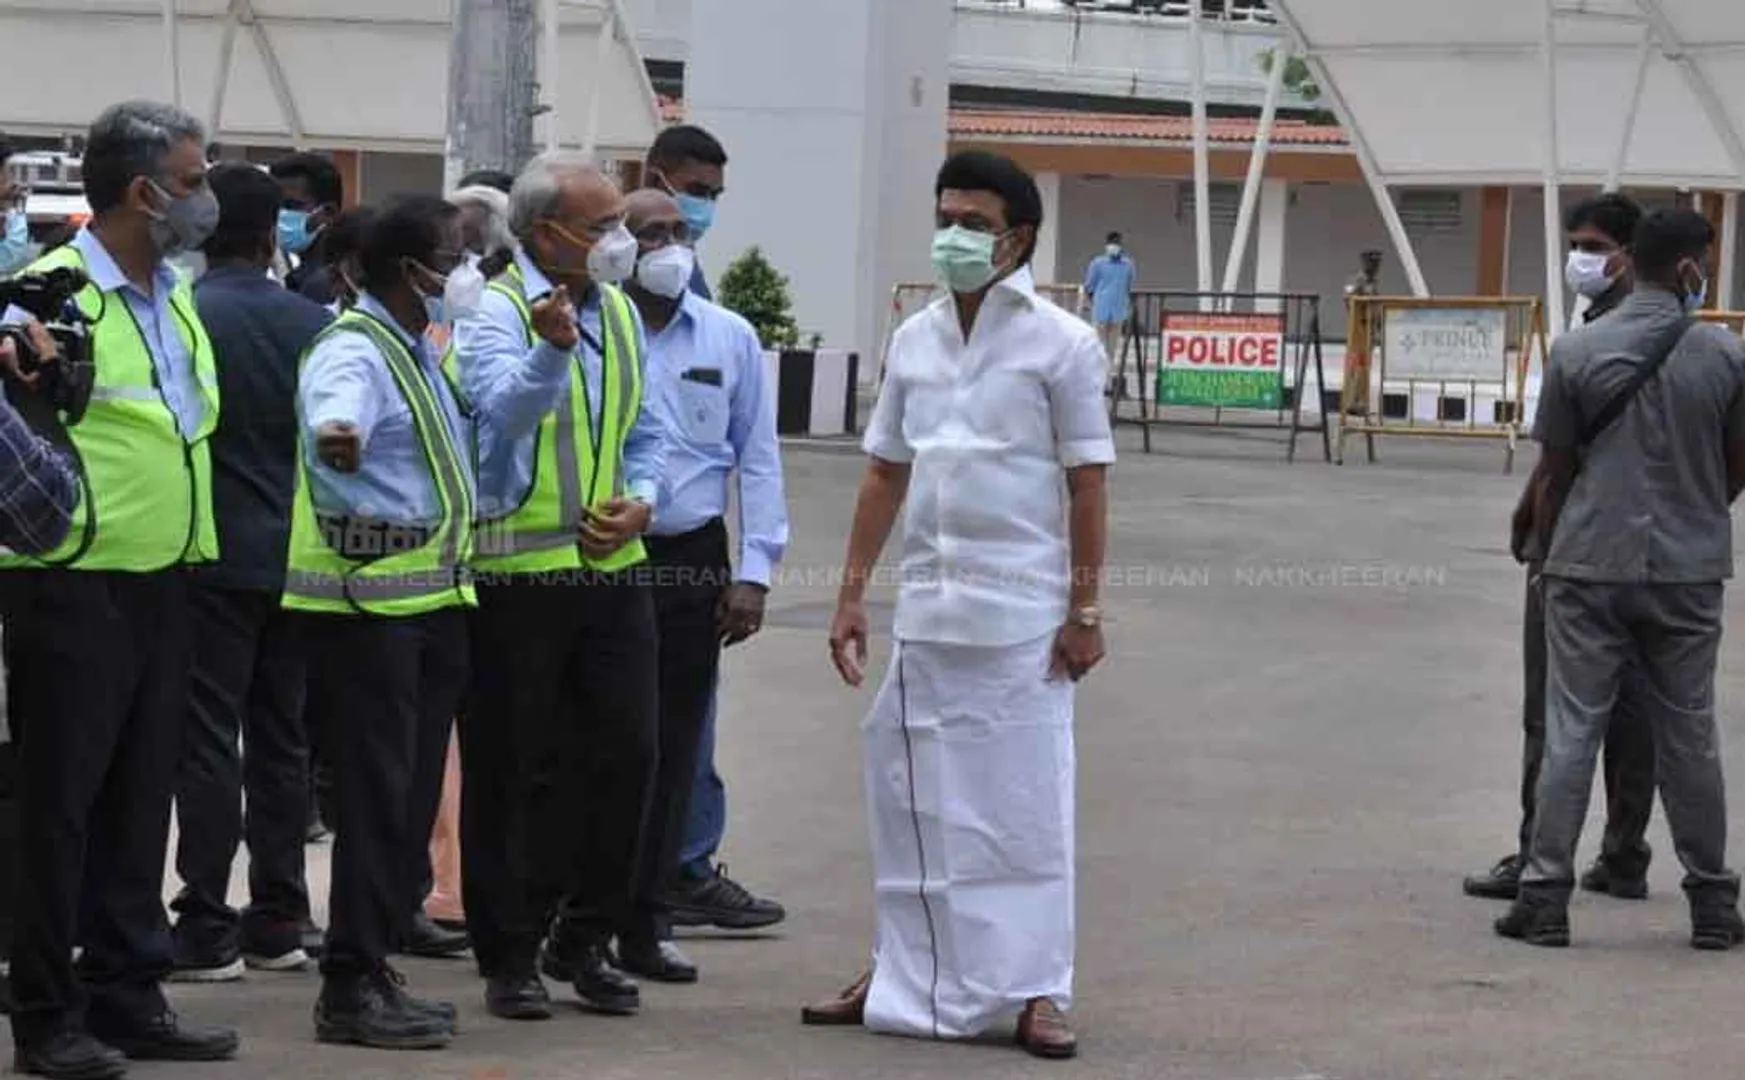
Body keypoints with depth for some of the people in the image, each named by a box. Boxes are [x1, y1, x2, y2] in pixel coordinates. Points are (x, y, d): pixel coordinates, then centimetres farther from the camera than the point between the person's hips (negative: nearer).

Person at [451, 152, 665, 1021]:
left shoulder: (621, 315, 13)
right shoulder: (497, 313, -9)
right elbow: (505, 411, -28)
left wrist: (641, 500, 1)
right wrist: (553, 347, -45)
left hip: (613, 569, 6)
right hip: (518, 577, -6)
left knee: (624, 754, 5)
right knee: (514, 770, 1)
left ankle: (587, 941, 17)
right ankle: (509, 955, 10)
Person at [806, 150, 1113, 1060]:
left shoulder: (1060, 344, -3)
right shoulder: (915, 339, 10)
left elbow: (1086, 485, -3)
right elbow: (885, 474, 14)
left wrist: (1084, 610, -7)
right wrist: (852, 593, 11)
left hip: (1019, 610, -4)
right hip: (925, 604, 4)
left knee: (1023, 803, 0)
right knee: (913, 797, 9)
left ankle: (1033, 991, 6)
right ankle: (905, 977, 20)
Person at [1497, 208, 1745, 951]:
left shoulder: (1577, 351, -5)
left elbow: (1554, 472, 0)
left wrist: (1546, 553, 15)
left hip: (1589, 564, -1)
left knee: (1570, 735, 3)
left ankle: (1545, 897, 2)